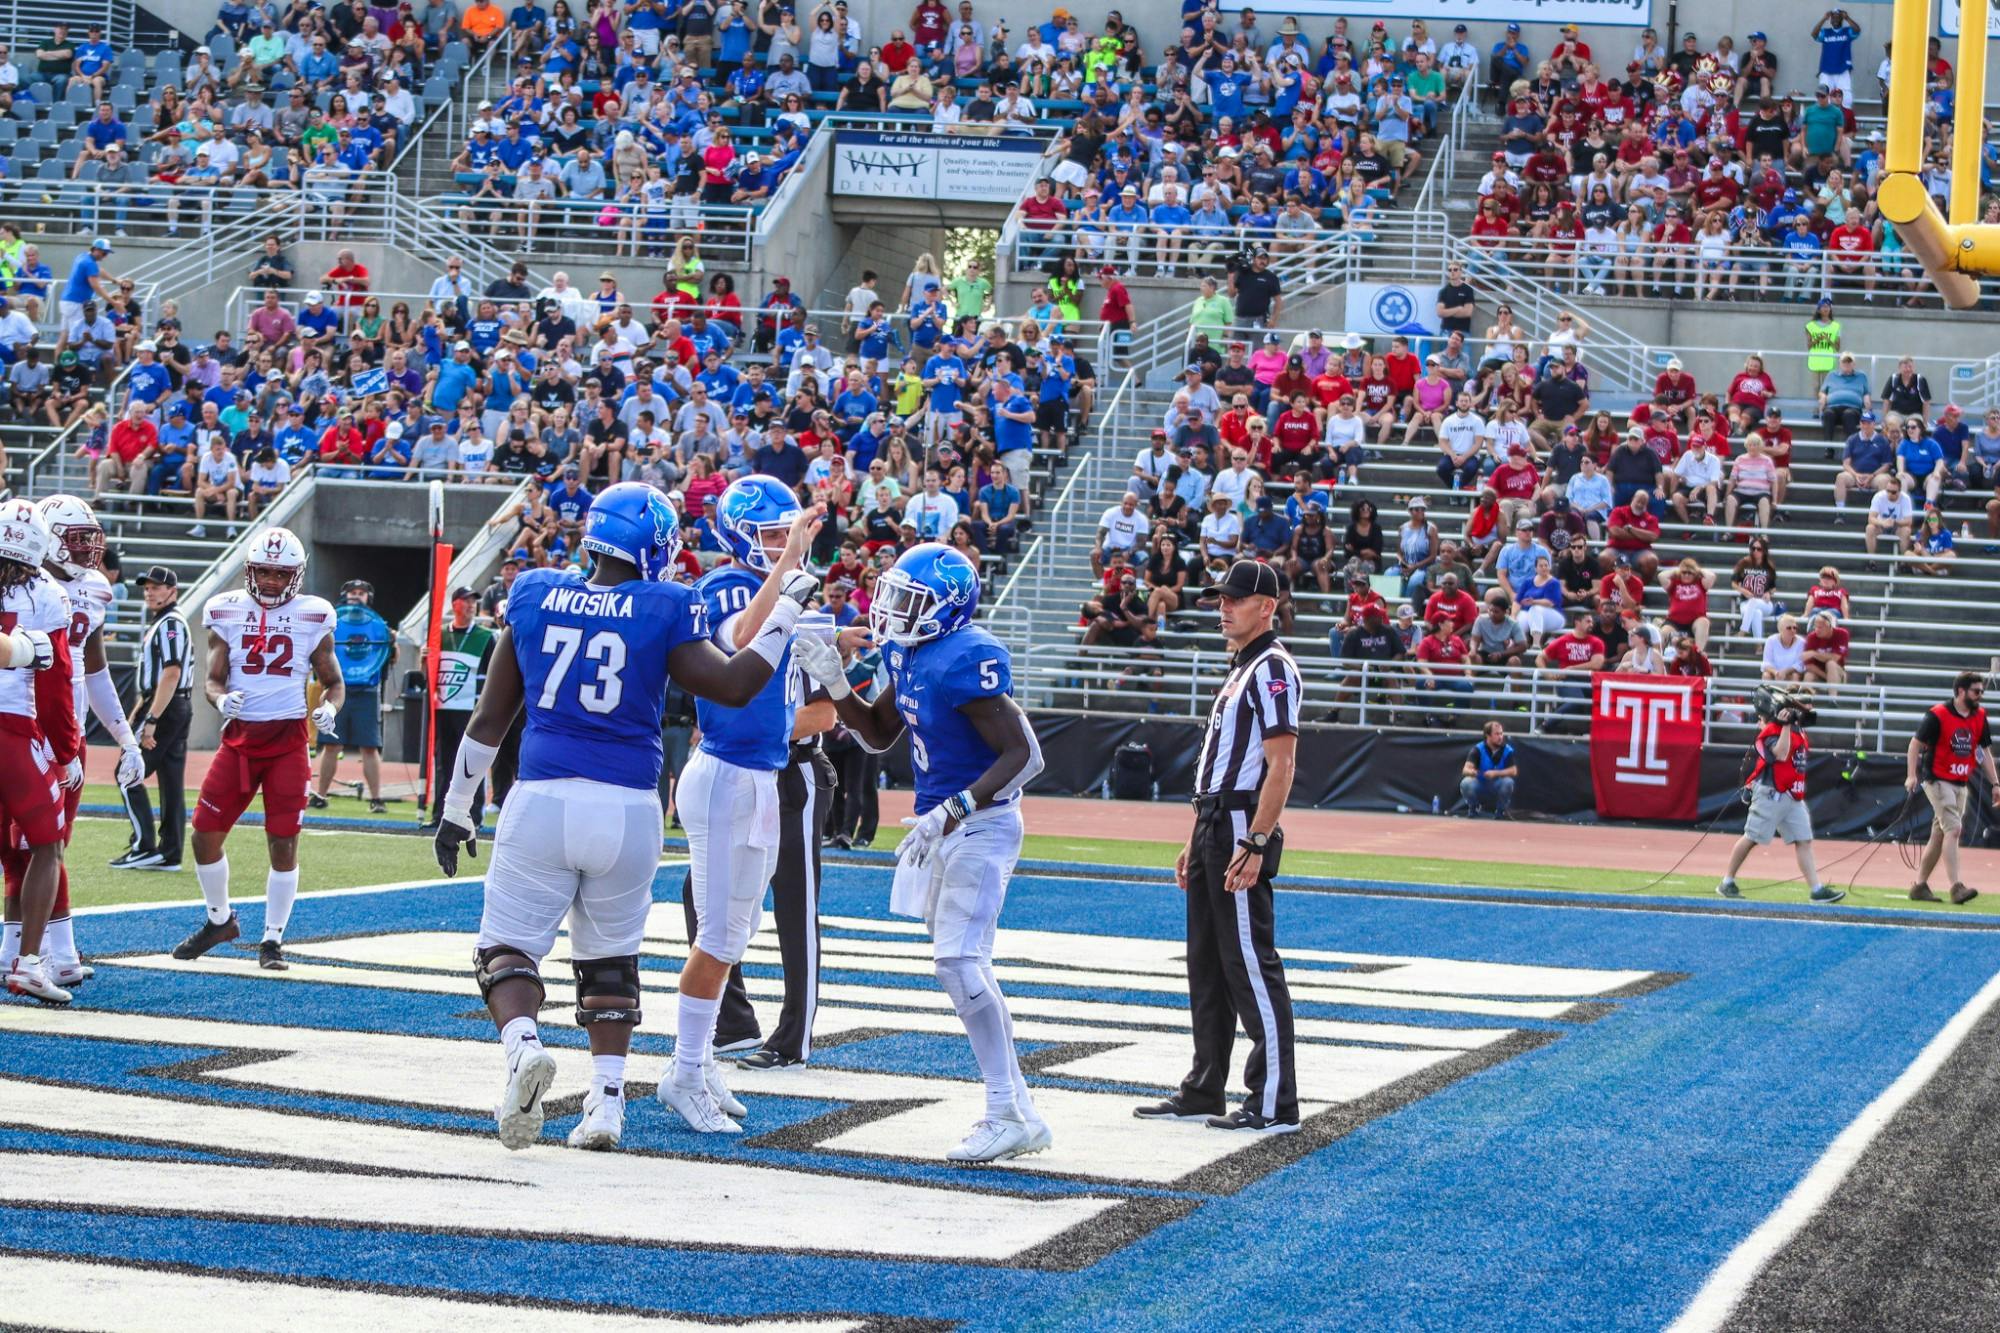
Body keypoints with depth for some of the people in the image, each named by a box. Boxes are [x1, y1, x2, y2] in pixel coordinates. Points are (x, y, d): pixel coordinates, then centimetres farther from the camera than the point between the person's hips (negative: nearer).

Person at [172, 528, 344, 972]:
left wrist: (328, 709, -13)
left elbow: (333, 682, 9)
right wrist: (221, 698, -18)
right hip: (239, 736, 2)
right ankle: (219, 920, 26)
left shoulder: (312, 618, 1)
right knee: (205, 835, 2)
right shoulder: (227, 613, 4)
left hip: (288, 739, -2)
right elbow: (211, 679, 5)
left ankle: (273, 939, 9)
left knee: (284, 844, -5)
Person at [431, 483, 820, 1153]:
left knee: (508, 949, 7)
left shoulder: (534, 595, 6)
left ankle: (523, 1047, -21)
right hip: (628, 810, 0)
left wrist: (456, 809, 19)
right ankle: (607, 1100, 9)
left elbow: (490, 717, 10)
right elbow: (734, 686, 1)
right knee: (610, 962, 16)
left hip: (541, 801, 0)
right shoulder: (665, 610, -3)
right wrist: (784, 614, 12)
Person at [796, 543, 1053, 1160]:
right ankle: (1021, 1113, 17)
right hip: (941, 827, 10)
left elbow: (1024, 755, -22)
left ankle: (1007, 1114, -11)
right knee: (966, 968, 11)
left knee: (959, 962, -15)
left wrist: (953, 811, -29)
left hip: (979, 826, -10)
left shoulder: (967, 661, -21)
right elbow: (878, 734, 20)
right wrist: (833, 682, 5)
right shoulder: (910, 655, 7)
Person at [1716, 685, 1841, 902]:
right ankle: (1727, 882, 10)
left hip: (1793, 796, 8)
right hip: (1771, 793, -8)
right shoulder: (1772, 729, -13)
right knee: (1752, 838, -1)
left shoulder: (1798, 729, 14)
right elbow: (1781, 754, -27)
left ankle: (1817, 890, -2)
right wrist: (1786, 725, -27)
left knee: (1804, 841, 1)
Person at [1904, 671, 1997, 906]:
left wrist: (1995, 784, 9)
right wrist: (1911, 776, -19)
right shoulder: (1938, 715, -12)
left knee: (1940, 836, 10)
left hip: (1961, 785, 7)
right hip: (1938, 781, -7)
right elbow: (1916, 743, -9)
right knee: (1953, 829, -19)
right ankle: (1956, 886, -24)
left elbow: (1985, 752, 14)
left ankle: (1920, 886, 18)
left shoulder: (1980, 717, 7)